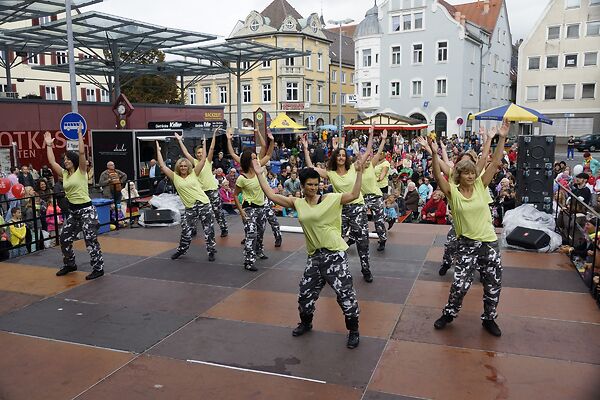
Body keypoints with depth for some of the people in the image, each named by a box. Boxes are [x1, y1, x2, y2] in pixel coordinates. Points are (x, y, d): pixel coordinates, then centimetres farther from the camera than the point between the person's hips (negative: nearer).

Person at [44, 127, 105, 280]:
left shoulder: (81, 171, -7)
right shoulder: (64, 174, 11)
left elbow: (82, 153, -19)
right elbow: (52, 162, 11)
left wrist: (79, 134, -16)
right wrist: (49, 145, 14)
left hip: (86, 210, -8)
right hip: (73, 211, 8)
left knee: (90, 240, -7)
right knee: (64, 238, 12)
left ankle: (98, 268, 2)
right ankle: (70, 264, 32)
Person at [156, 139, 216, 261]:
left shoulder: (193, 174, 6)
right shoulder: (175, 177, 7)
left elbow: (203, 160, 2)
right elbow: (162, 165, 4)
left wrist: (204, 144, 0)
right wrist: (158, 150, 5)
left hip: (204, 204, -1)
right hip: (190, 208, 1)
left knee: (208, 229, 3)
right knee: (186, 231, 4)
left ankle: (211, 251, 16)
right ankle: (181, 250, 28)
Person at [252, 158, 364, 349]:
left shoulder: (331, 199, -6)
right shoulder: (297, 203, 5)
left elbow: (354, 195, -15)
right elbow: (271, 195, 5)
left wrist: (359, 172, -24)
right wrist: (259, 174, 3)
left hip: (335, 254, -4)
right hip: (314, 256, 4)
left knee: (345, 293, -2)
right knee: (306, 292, 15)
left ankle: (354, 331, 17)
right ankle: (306, 323, 41)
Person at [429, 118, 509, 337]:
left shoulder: (480, 186, 0)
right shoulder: (453, 192, -7)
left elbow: (495, 164, -5)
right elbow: (438, 176, -21)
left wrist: (502, 139, -11)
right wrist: (434, 154, -34)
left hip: (489, 242, 3)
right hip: (467, 244, -3)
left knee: (493, 284, 11)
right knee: (460, 284, -3)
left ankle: (489, 319, 33)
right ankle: (449, 313, 23)